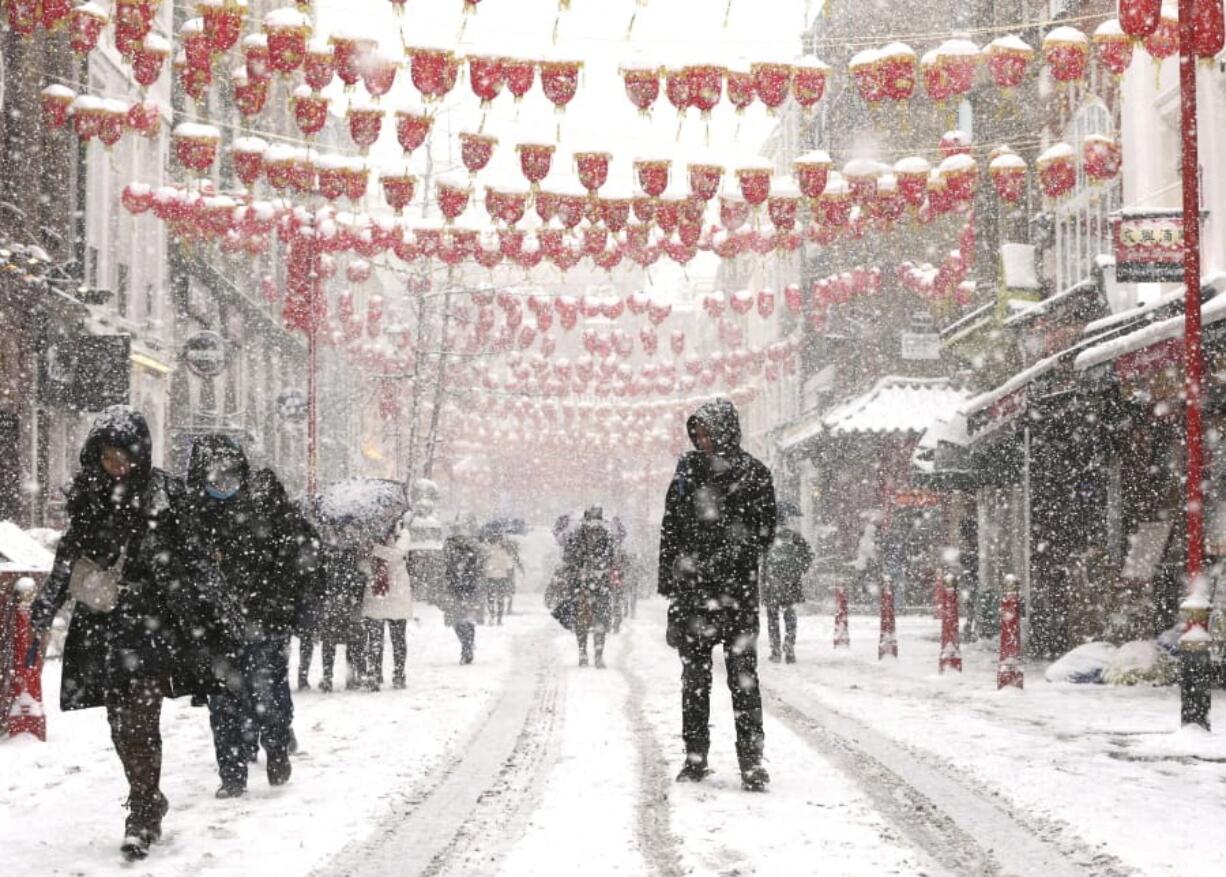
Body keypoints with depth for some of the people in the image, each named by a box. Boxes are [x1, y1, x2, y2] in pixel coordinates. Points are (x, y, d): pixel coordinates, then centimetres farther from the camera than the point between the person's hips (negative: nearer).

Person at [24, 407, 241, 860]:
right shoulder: (87, 497, 7)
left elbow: (191, 561, -3)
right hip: (102, 624, 5)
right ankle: (150, 802, 22)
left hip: (152, 621, -5)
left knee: (139, 718, -12)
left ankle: (142, 815, -8)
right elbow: (67, 562, 15)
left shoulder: (164, 494, -5)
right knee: (120, 721, 7)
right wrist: (42, 619, 13)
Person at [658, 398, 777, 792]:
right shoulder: (687, 471, 9)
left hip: (737, 592, -3)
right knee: (694, 676, 8)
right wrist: (669, 584, 5)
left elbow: (765, 531, -2)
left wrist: (734, 553, -16)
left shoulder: (754, 475, 0)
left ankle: (751, 761, -1)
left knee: (743, 677, -4)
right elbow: (669, 532, 11)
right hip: (691, 590, 3)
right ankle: (695, 756, 16)